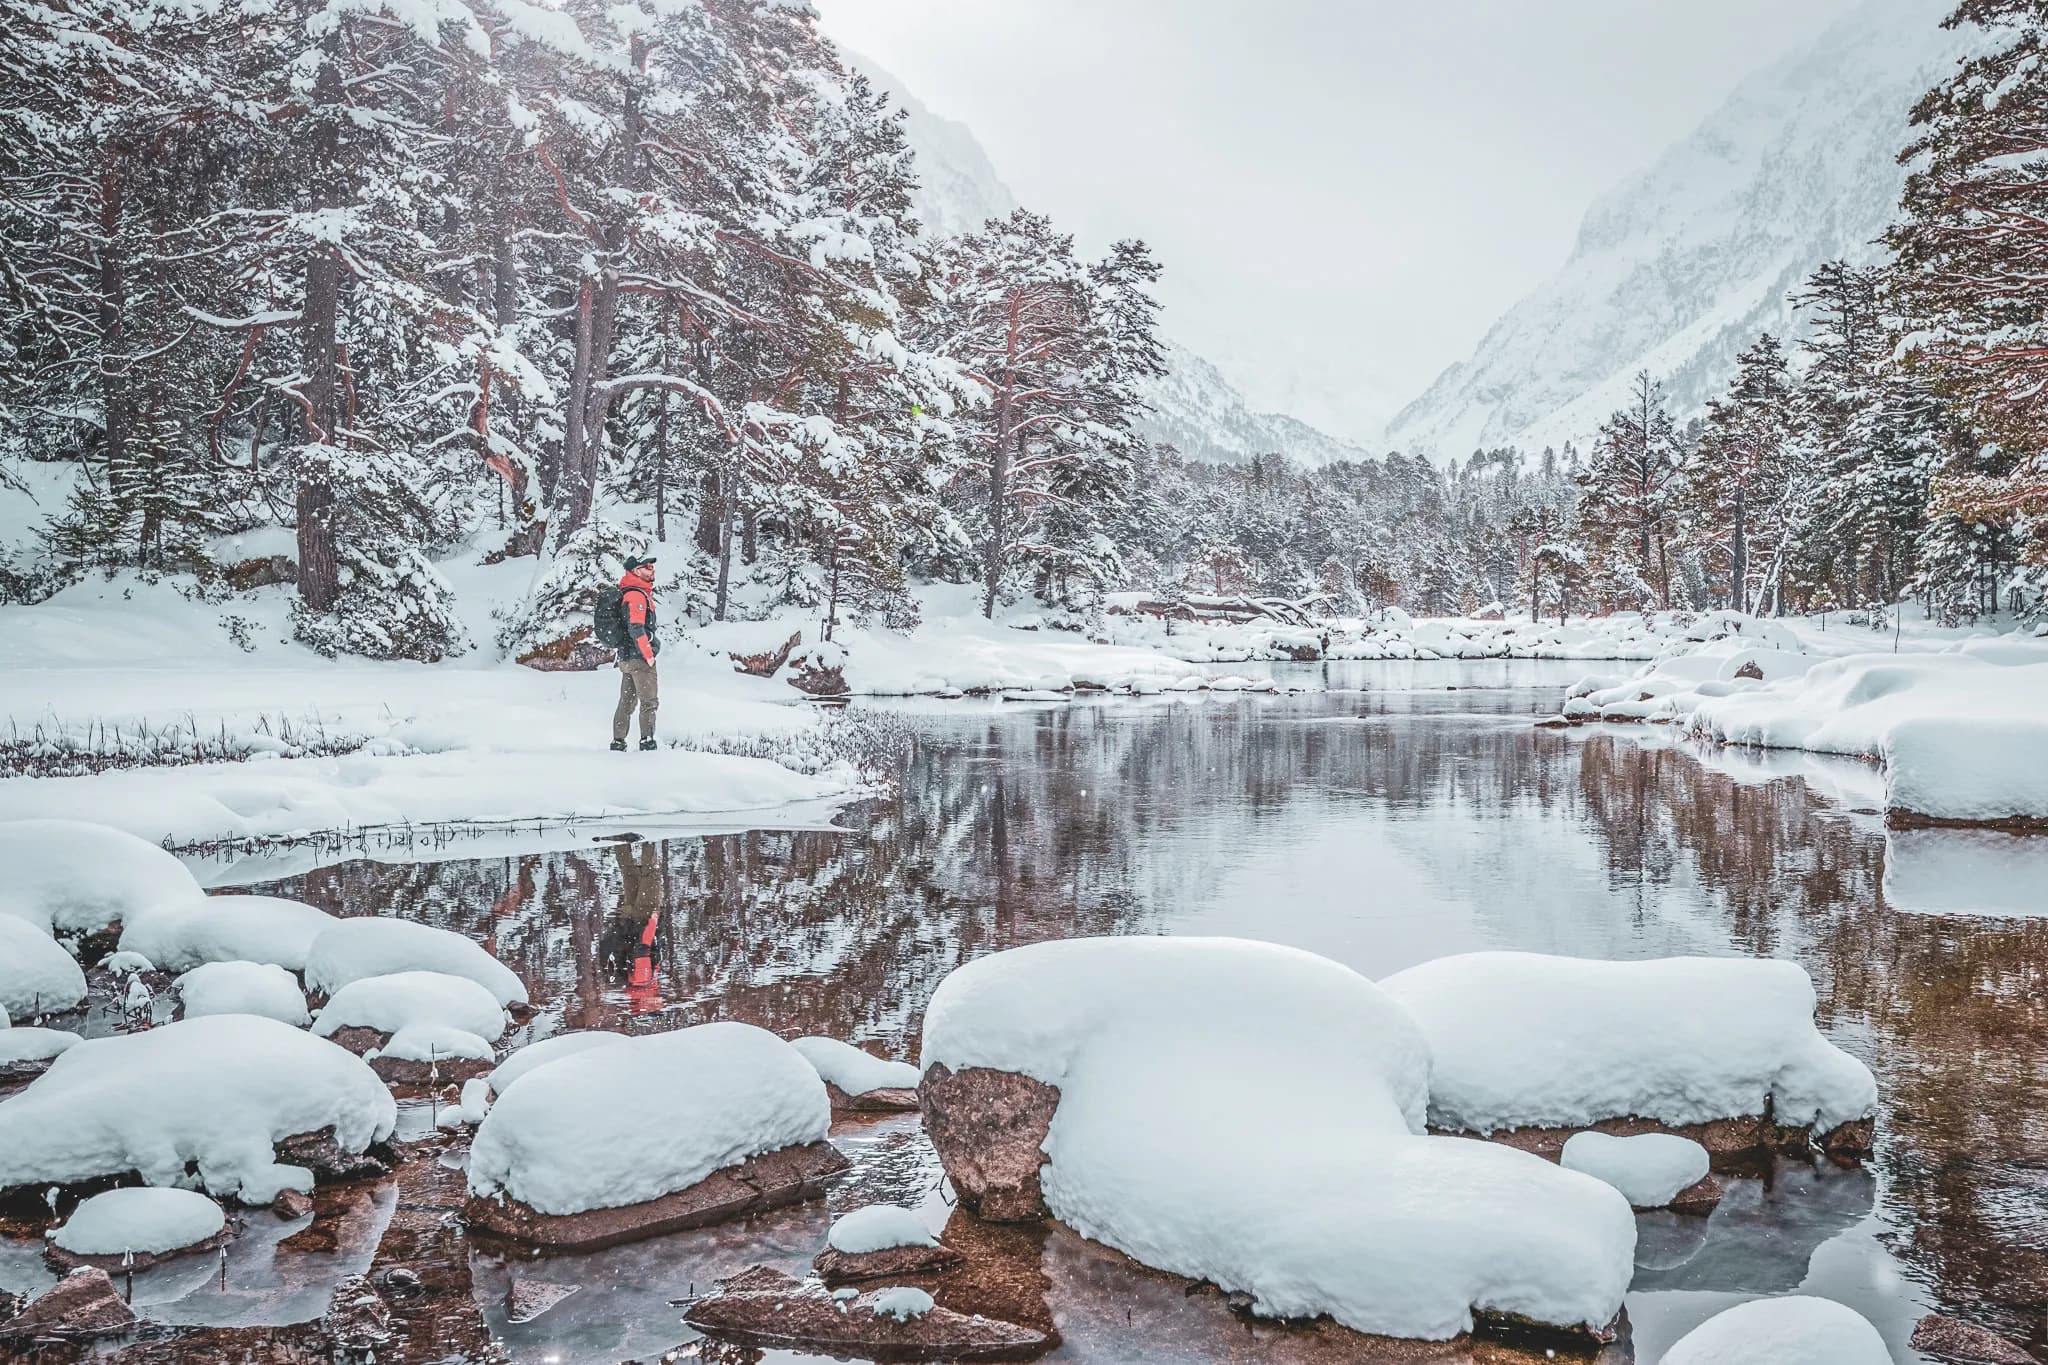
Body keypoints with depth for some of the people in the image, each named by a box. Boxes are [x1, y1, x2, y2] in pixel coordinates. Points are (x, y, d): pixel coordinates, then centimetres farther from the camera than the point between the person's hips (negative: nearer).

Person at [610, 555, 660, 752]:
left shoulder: (630, 594, 16)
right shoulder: (637, 595, -15)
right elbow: (636, 628, -23)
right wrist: (649, 654, -18)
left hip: (626, 658, 10)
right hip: (640, 658, -10)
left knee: (626, 702, 14)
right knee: (649, 701, -5)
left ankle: (618, 742, 17)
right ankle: (647, 741, -7)